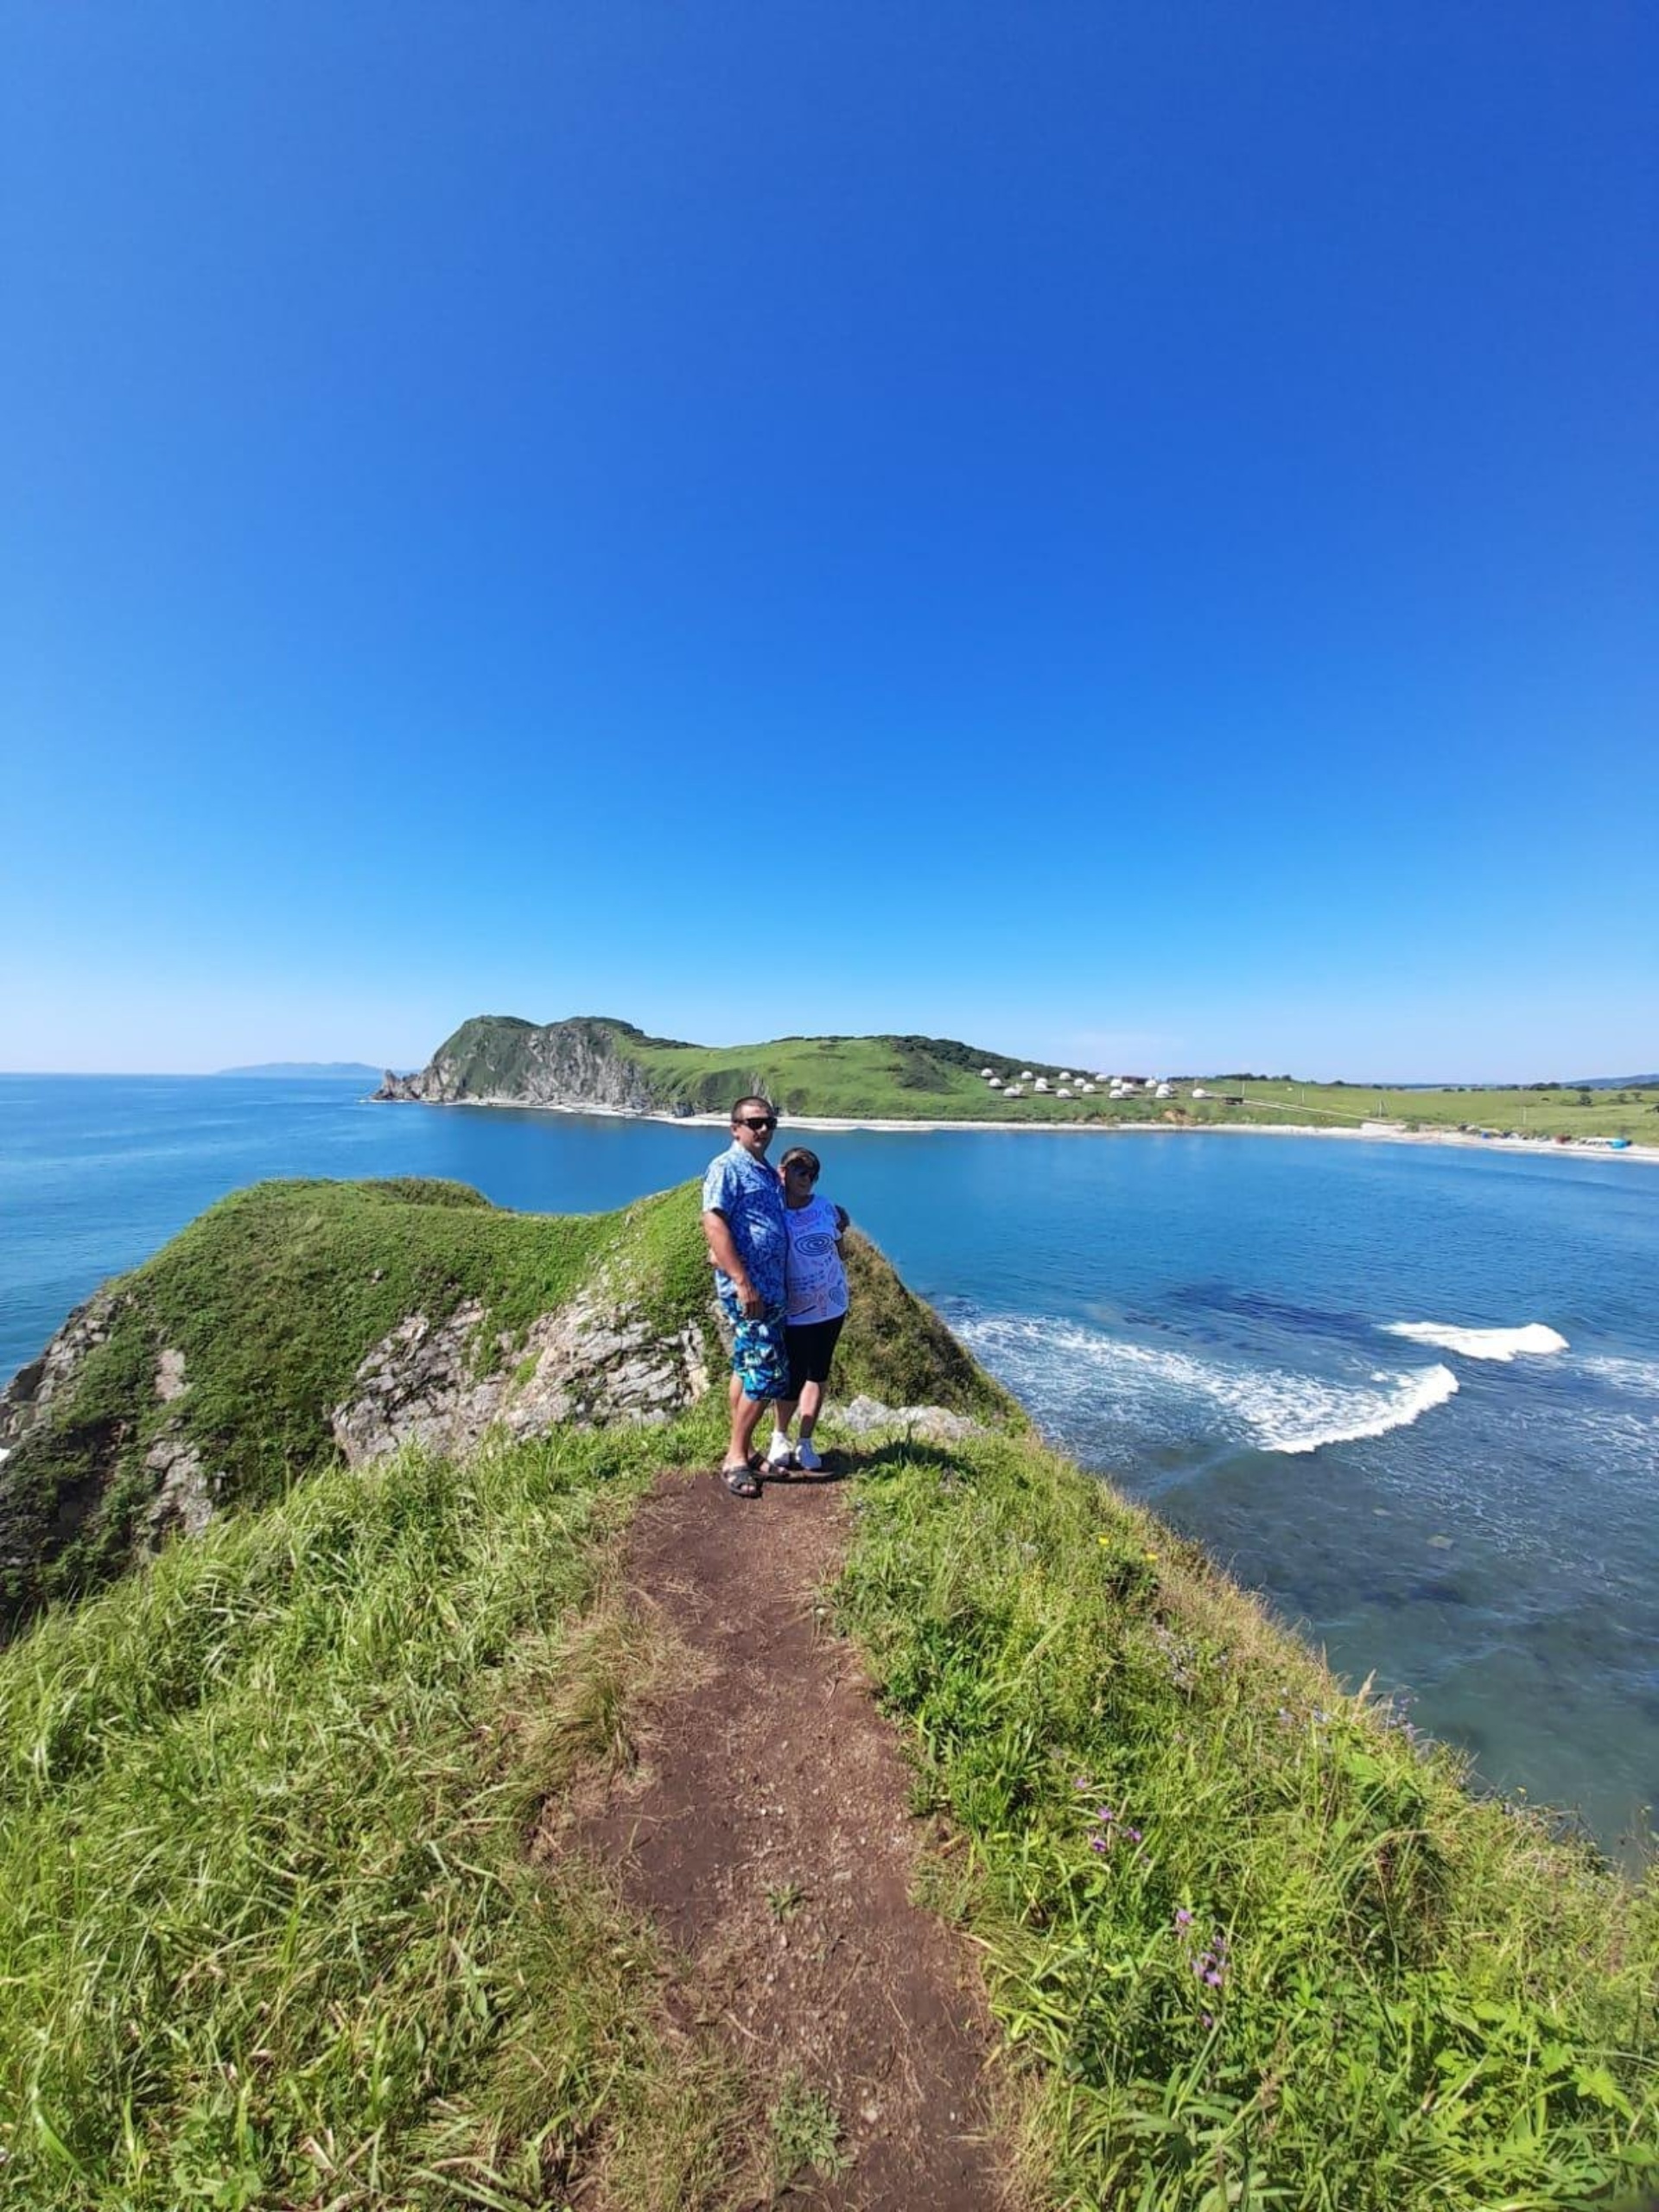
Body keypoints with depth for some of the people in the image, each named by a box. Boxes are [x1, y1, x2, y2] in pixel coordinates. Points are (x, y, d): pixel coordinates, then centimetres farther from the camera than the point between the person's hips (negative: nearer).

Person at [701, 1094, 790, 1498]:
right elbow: (713, 1223, -21)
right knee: (769, 1373, -8)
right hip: (747, 1288, -9)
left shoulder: (769, 1173, 16)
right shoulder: (726, 1167, -11)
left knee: (747, 1366, 16)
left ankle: (738, 1448, 29)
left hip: (771, 1287, 9)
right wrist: (743, 1282, -26)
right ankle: (736, 1458, 6)